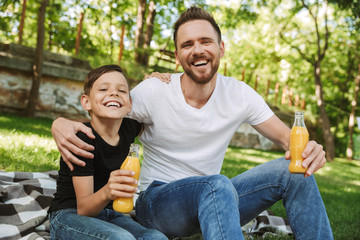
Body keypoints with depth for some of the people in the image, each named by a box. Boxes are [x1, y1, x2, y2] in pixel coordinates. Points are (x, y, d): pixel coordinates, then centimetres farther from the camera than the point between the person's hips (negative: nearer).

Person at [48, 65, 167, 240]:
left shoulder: (128, 129, -4)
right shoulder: (82, 138, -20)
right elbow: (83, 209, -21)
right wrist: (106, 192, -44)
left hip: (107, 214, 5)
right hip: (69, 214, -4)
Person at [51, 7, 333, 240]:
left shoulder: (239, 94, -4)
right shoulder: (153, 91, -12)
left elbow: (287, 137, 0)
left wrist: (306, 148, -26)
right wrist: (61, 124, -28)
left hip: (213, 200, 4)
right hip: (156, 203, -3)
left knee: (293, 170, -16)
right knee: (217, 185, -38)